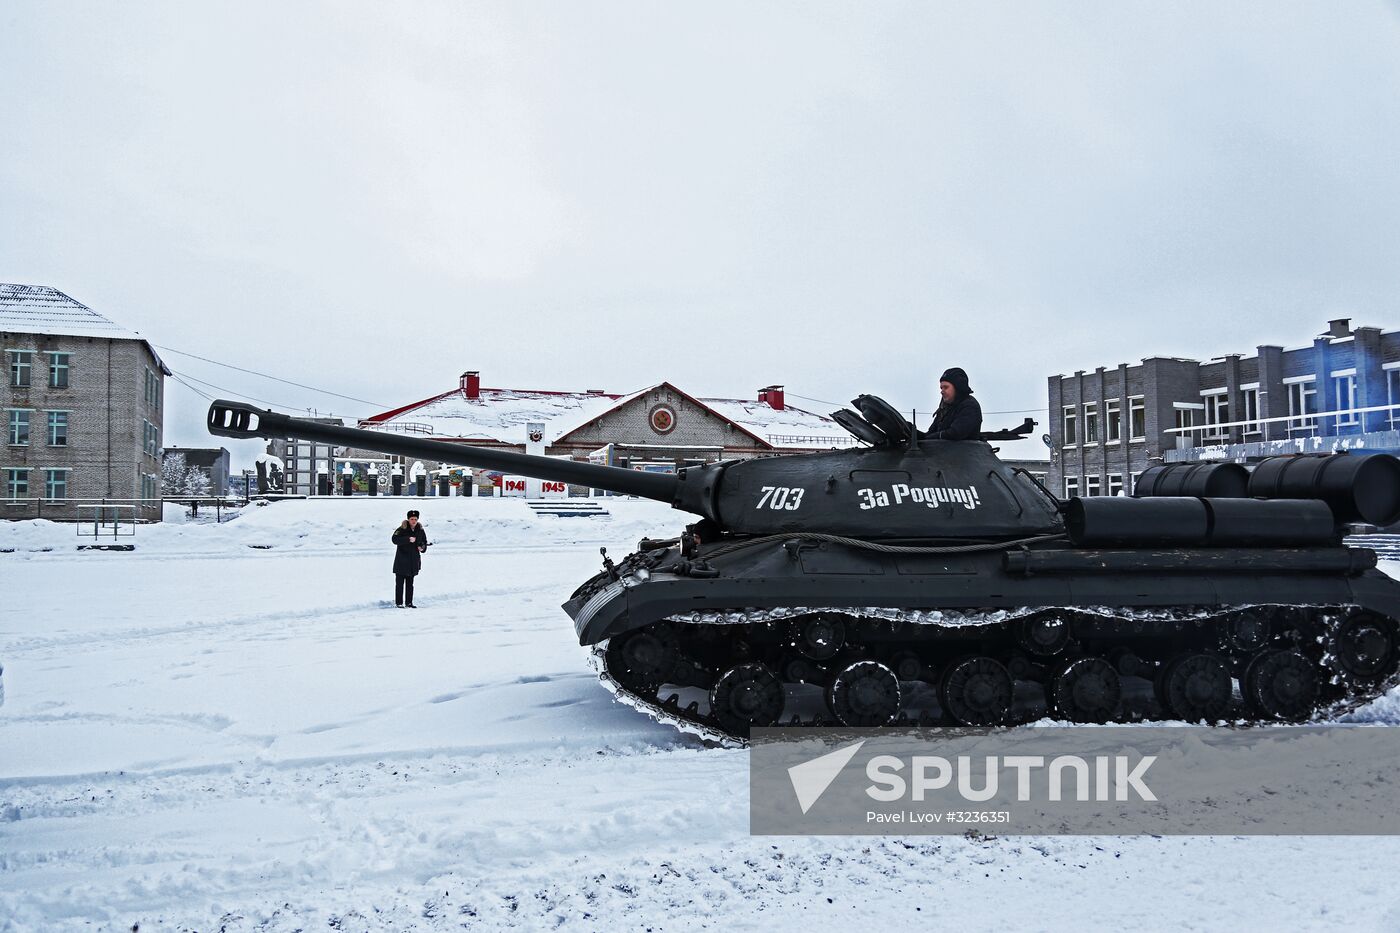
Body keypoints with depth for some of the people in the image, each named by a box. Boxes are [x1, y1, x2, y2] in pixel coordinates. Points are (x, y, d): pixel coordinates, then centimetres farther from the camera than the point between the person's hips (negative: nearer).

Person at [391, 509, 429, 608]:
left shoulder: (420, 530, 5)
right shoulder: (402, 529, -10)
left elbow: (424, 542, 18)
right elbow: (394, 539, -25)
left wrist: (422, 548, -5)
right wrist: (408, 539, -33)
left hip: (413, 561, 4)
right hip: (401, 560, -4)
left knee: (410, 583, 12)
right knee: (400, 582, -2)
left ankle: (409, 602, 18)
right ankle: (399, 602, 5)